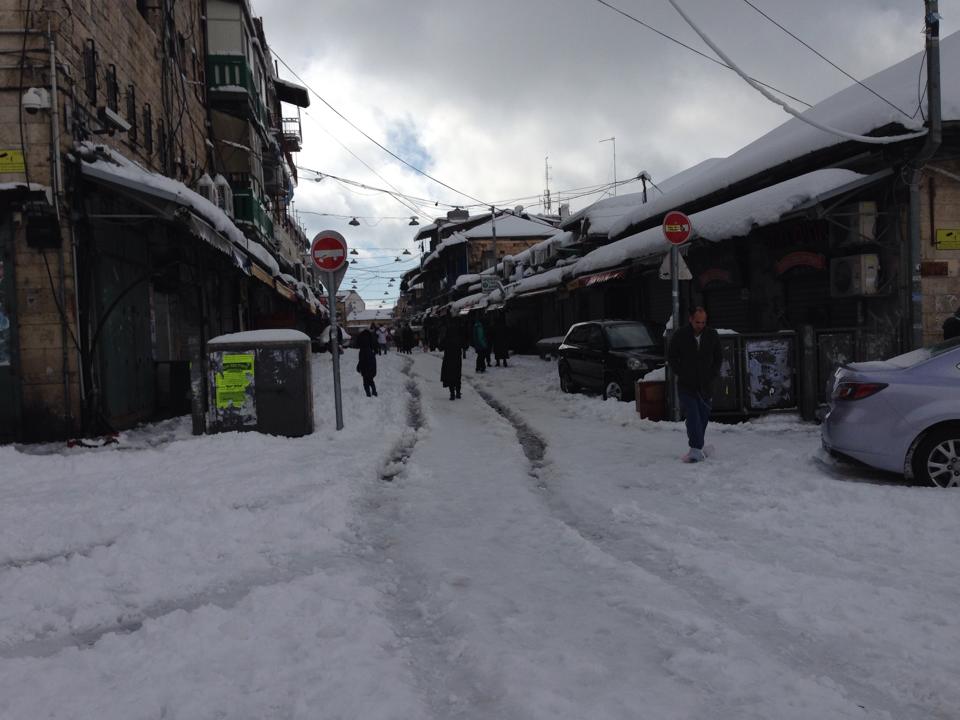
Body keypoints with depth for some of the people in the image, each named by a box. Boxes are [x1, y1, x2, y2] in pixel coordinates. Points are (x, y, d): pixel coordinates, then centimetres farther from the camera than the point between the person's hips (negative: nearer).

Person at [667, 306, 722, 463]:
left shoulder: (712, 336, 3)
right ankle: (697, 449, -19)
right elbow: (671, 357, 4)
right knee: (693, 415, -14)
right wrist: (681, 374, -5)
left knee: (703, 416, 7)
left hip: (705, 385, 3)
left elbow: (718, 358, 13)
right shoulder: (680, 335, -4)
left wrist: (712, 376, 2)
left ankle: (696, 446, 23)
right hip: (686, 385, -3)